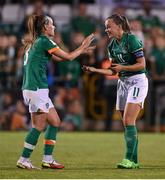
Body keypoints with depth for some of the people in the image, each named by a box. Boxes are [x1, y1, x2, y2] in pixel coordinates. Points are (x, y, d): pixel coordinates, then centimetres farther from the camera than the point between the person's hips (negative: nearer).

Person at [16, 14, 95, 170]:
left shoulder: (35, 42, 18)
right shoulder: (44, 41, -10)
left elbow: (58, 58, 23)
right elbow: (68, 57, -6)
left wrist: (81, 50, 24)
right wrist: (83, 47, 8)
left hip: (38, 89, 10)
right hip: (36, 89, -10)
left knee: (55, 122, 11)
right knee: (39, 126, -6)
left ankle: (47, 159, 11)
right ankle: (23, 160, -3)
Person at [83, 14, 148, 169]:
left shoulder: (131, 40, -14)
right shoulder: (112, 45, 8)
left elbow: (142, 64, -15)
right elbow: (113, 71, 13)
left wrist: (122, 67, -23)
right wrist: (93, 69, 4)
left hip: (137, 82, -8)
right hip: (123, 83, 8)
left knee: (128, 121, -16)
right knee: (126, 123, 4)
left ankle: (129, 159, -14)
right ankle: (134, 160, 9)